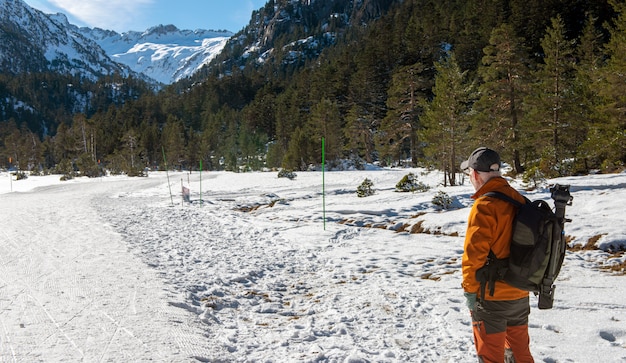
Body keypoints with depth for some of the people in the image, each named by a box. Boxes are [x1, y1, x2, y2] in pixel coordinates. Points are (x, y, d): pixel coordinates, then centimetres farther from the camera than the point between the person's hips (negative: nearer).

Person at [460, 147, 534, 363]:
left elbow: (474, 253, -21)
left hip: (490, 298, -7)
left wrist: (469, 289, -10)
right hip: (521, 295, 7)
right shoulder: (520, 201, 3)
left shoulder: (484, 206, -19)